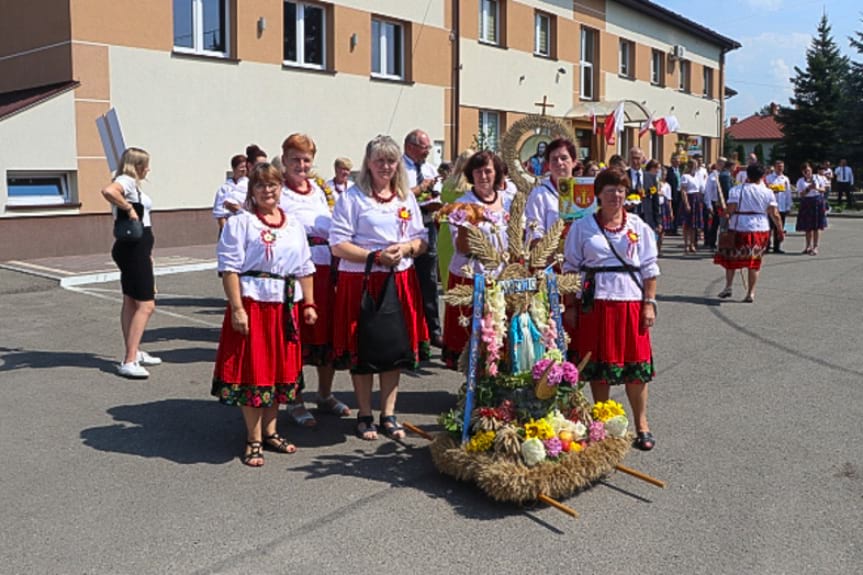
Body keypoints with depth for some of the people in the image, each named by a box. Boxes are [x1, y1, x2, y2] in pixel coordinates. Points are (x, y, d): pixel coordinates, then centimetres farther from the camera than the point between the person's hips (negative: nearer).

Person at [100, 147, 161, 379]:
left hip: (137, 249, 11)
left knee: (131, 302, 17)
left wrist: (148, 253, 21)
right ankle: (129, 362, -11)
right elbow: (108, 191, -38)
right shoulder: (126, 181, -13)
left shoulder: (132, 183, 18)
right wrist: (128, 208, -23)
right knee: (146, 305, -11)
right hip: (133, 249, -11)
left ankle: (134, 353, 27)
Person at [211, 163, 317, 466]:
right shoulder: (240, 223, -4)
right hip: (252, 302, -5)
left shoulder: (294, 224, 13)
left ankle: (269, 431, 28)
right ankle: (254, 440, 12)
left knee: (280, 368, 12)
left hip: (285, 305, 6)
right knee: (253, 370, 0)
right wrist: (236, 308, -17)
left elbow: (305, 268, 15)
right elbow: (229, 268, -10)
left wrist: (309, 304, 9)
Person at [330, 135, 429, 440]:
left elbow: (422, 240, 14)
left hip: (401, 280, 5)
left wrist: (405, 248, -8)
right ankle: (365, 415, 19)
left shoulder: (407, 197, 13)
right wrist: (376, 256, -17)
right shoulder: (352, 197, -4)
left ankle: (388, 414, 22)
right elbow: (338, 244, -9)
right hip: (361, 281, -4)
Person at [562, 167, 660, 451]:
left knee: (636, 365, 4)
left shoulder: (638, 226, 7)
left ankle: (641, 425, 19)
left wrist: (649, 303, -1)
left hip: (630, 302, 1)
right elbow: (571, 269, 4)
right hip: (595, 303, 0)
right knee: (598, 365, 7)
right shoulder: (582, 227, 4)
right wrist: (570, 306, 0)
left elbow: (649, 268, 6)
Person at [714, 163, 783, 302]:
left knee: (730, 259, 17)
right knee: (754, 262, 10)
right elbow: (774, 214, -1)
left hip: (740, 228, -2)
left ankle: (728, 287, 9)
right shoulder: (768, 192, 1)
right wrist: (780, 229, 8)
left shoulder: (736, 190, -4)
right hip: (761, 229, 2)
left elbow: (729, 210, -13)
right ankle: (751, 293, 8)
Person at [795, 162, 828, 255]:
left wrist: (816, 188, -18)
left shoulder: (817, 177, 4)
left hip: (818, 202, -1)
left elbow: (823, 189, 2)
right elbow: (800, 194, -6)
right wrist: (808, 188, -20)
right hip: (806, 203, 1)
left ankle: (815, 247, 0)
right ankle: (809, 246, 20)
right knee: (808, 227, 6)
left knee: (817, 226, -3)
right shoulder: (800, 181, 2)